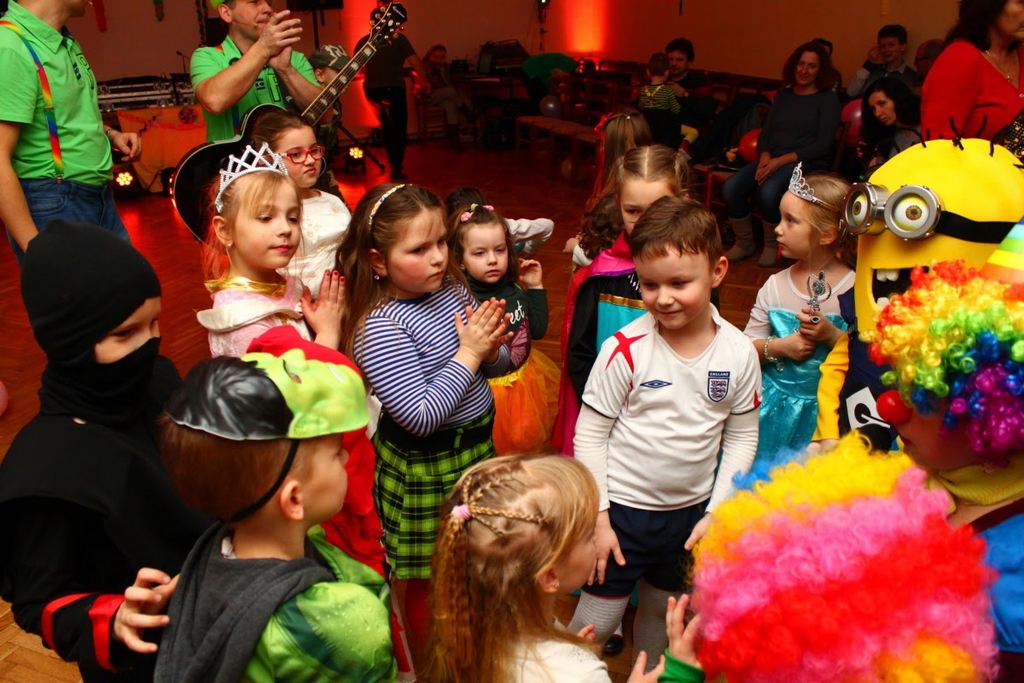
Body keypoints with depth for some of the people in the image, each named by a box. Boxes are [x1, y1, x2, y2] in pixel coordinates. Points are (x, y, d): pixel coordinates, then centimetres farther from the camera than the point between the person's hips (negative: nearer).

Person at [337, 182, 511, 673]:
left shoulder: (451, 288, -3)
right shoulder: (379, 328, -23)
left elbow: (497, 367, 7)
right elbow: (421, 416, -29)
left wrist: (491, 349, -15)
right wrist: (467, 354, -23)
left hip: (475, 445, 7)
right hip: (424, 469, -7)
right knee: (426, 580, 13)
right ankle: (427, 666, 39)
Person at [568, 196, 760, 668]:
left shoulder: (738, 353, -9)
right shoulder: (626, 350, -19)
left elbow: (742, 438, 1)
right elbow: (589, 434, -11)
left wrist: (716, 513, -3)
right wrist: (597, 517, -10)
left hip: (691, 511, 3)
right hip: (623, 507, -3)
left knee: (663, 613, 23)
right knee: (596, 623, 6)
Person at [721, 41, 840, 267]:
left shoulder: (828, 100, 4)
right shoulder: (783, 95, 19)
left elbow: (823, 145, -6)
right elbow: (766, 131, 15)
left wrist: (782, 160, -16)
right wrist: (764, 157, -8)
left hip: (807, 163, -5)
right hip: (772, 160, 5)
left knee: (769, 190, -36)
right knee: (731, 186, -24)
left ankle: (772, 245, -11)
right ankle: (744, 243, -5)